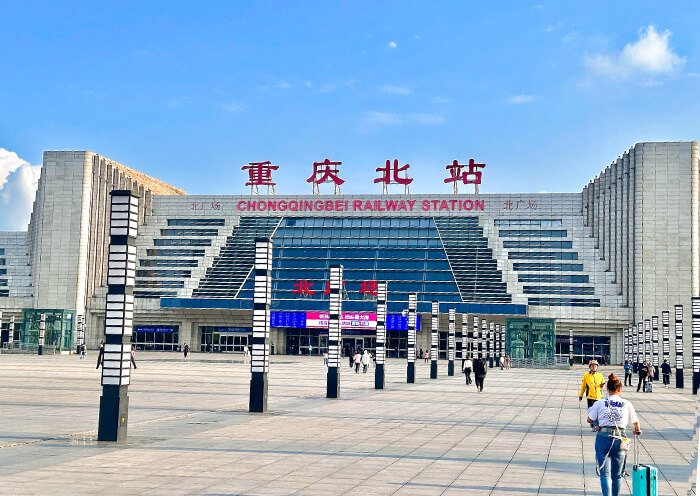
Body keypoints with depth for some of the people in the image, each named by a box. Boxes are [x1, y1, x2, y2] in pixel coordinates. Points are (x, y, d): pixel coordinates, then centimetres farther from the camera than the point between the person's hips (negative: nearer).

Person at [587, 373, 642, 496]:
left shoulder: (599, 403, 2)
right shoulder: (626, 404, 5)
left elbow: (589, 420, 9)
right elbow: (636, 422, 14)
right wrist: (637, 430, 36)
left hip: (603, 437, -1)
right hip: (619, 440, 1)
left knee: (605, 473, 0)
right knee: (616, 475, 15)